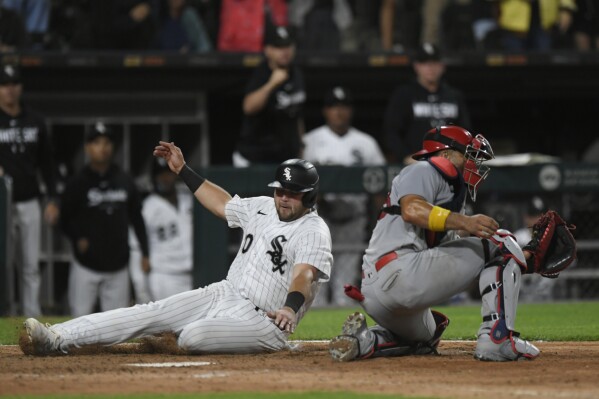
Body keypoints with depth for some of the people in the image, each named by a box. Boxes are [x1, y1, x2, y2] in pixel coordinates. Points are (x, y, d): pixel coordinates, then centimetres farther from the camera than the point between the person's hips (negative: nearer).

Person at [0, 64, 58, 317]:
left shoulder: (35, 121, 10)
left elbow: (47, 163, 14)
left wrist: (52, 199, 8)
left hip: (29, 203, 4)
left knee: (30, 268, 7)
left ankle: (33, 320, 10)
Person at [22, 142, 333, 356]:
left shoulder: (313, 231, -13)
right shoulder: (263, 207, 12)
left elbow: (304, 274, -30)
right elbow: (223, 204, 30)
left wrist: (290, 308, -50)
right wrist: (182, 170, 30)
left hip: (263, 319, -8)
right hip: (223, 294, 8)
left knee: (192, 337, -33)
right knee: (152, 313, -8)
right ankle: (57, 339, -17)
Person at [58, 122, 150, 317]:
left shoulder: (124, 181, 7)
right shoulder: (78, 183, -3)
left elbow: (136, 218, 13)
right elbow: (65, 220, 2)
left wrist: (144, 253, 9)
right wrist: (78, 240, -17)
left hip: (117, 265, 3)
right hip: (86, 265, -3)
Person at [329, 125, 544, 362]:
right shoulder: (423, 171, 5)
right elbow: (412, 209, -18)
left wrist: (520, 258, 14)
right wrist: (463, 222, -29)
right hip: (399, 271, -10)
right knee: (500, 242, -5)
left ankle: (365, 340, 10)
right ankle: (497, 337, -18)